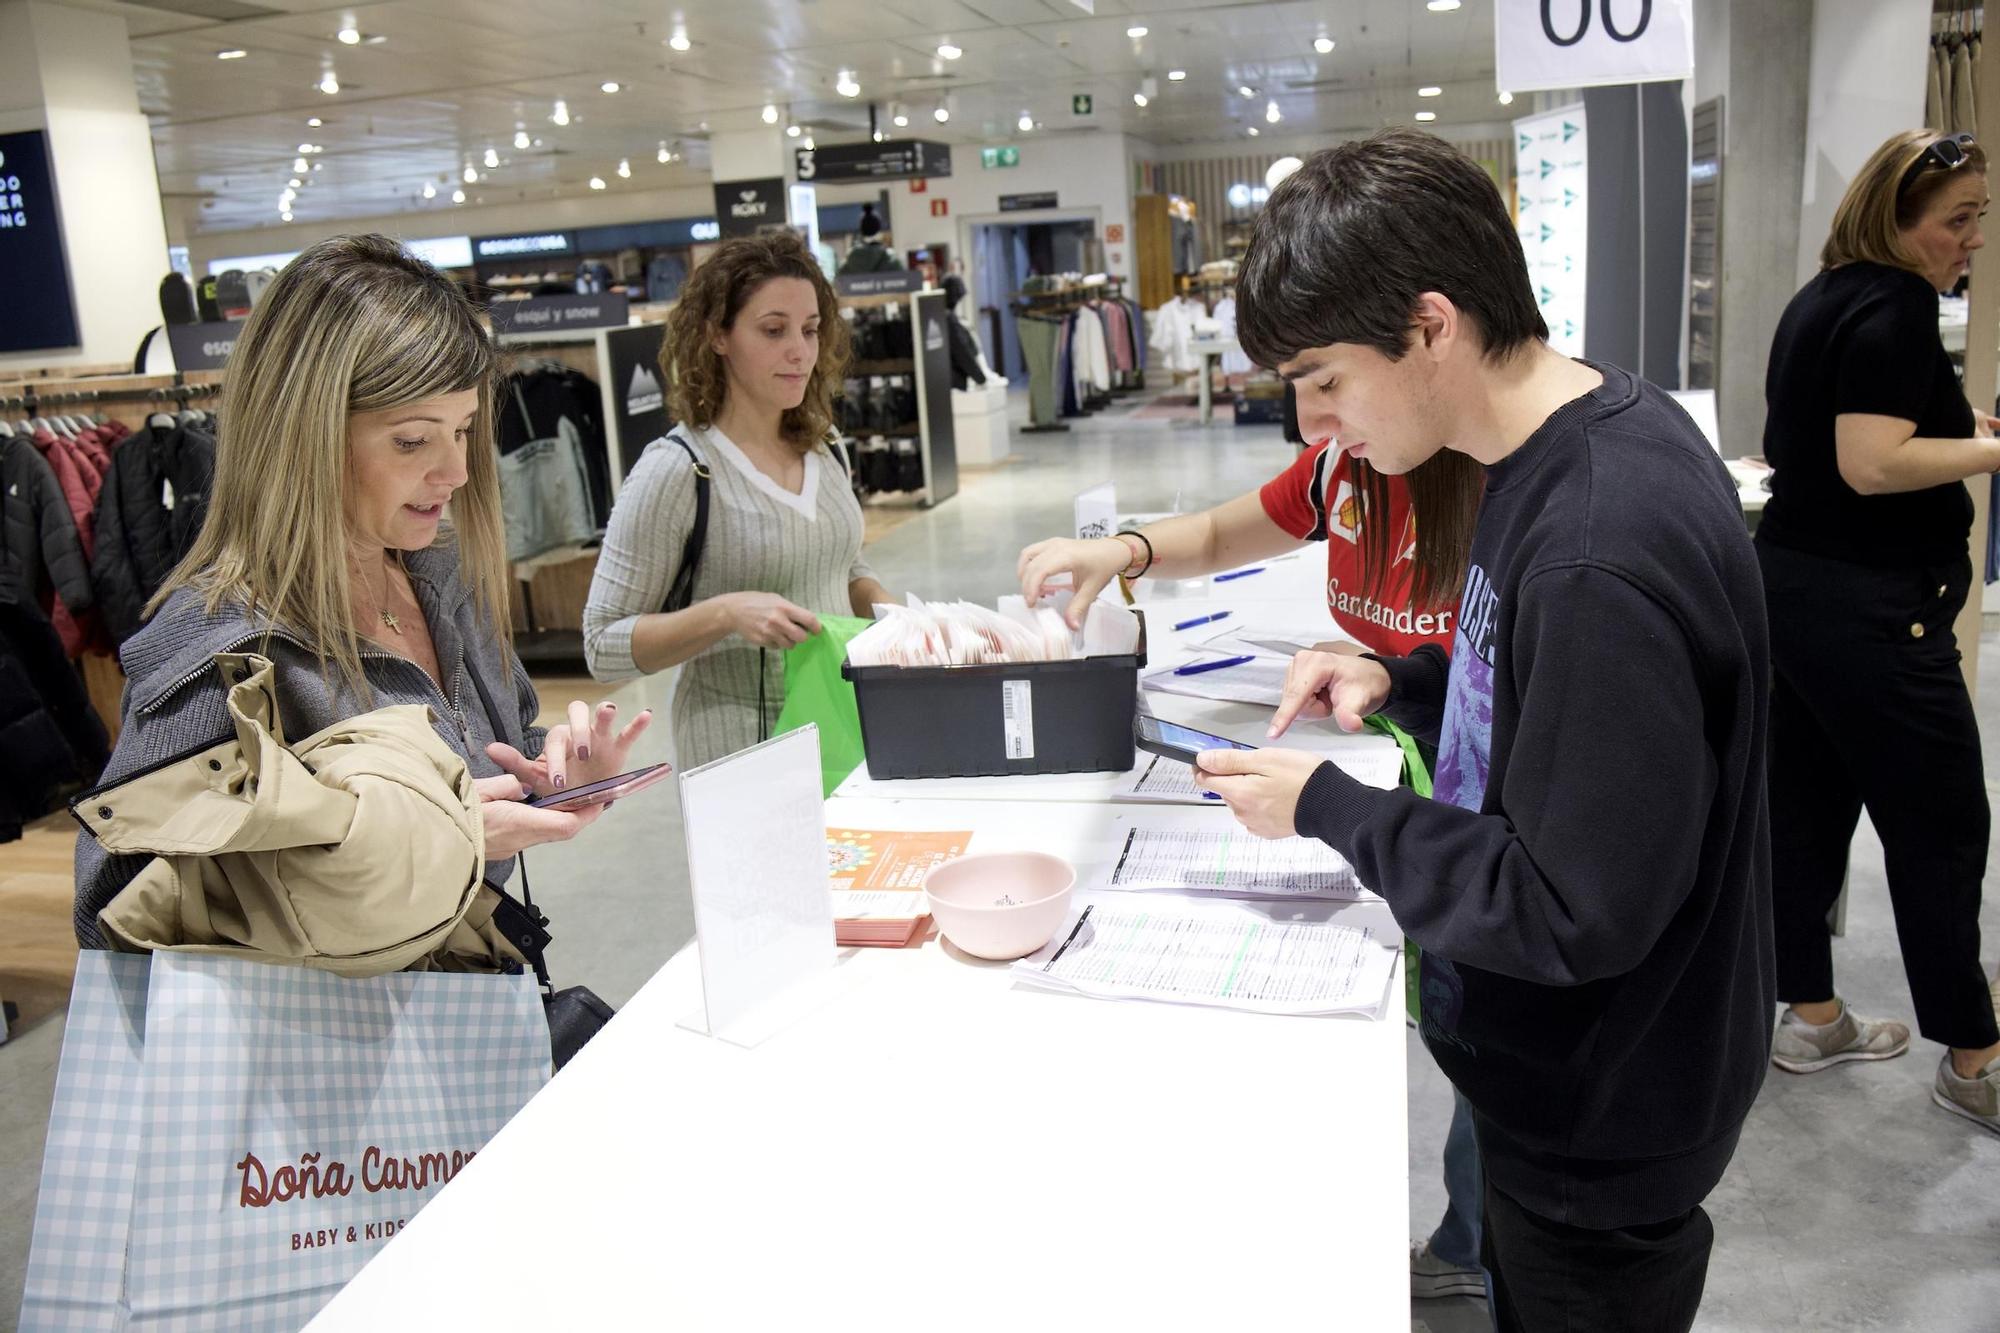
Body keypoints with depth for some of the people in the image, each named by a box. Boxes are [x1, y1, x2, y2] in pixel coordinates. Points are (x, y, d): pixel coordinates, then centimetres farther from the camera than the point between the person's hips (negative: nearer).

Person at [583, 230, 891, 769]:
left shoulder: (822, 451, 3)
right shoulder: (677, 470, -16)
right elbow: (603, 646, -14)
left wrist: (883, 605, -2)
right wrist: (725, 613, -28)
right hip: (742, 747, -6)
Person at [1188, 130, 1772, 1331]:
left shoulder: (1601, 548, -33)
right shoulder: (1573, 435, -3)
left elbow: (1574, 915, -29)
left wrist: (1325, 808, -20)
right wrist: (1403, 683, -3)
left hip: (1603, 1126, -8)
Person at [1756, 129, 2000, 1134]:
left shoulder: (1823, 299, 15)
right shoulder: (1893, 304, -15)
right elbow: (1872, 463, -24)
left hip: (1794, 588, 10)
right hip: (1869, 609, -10)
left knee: (1808, 807, 14)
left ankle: (1810, 1018, 25)